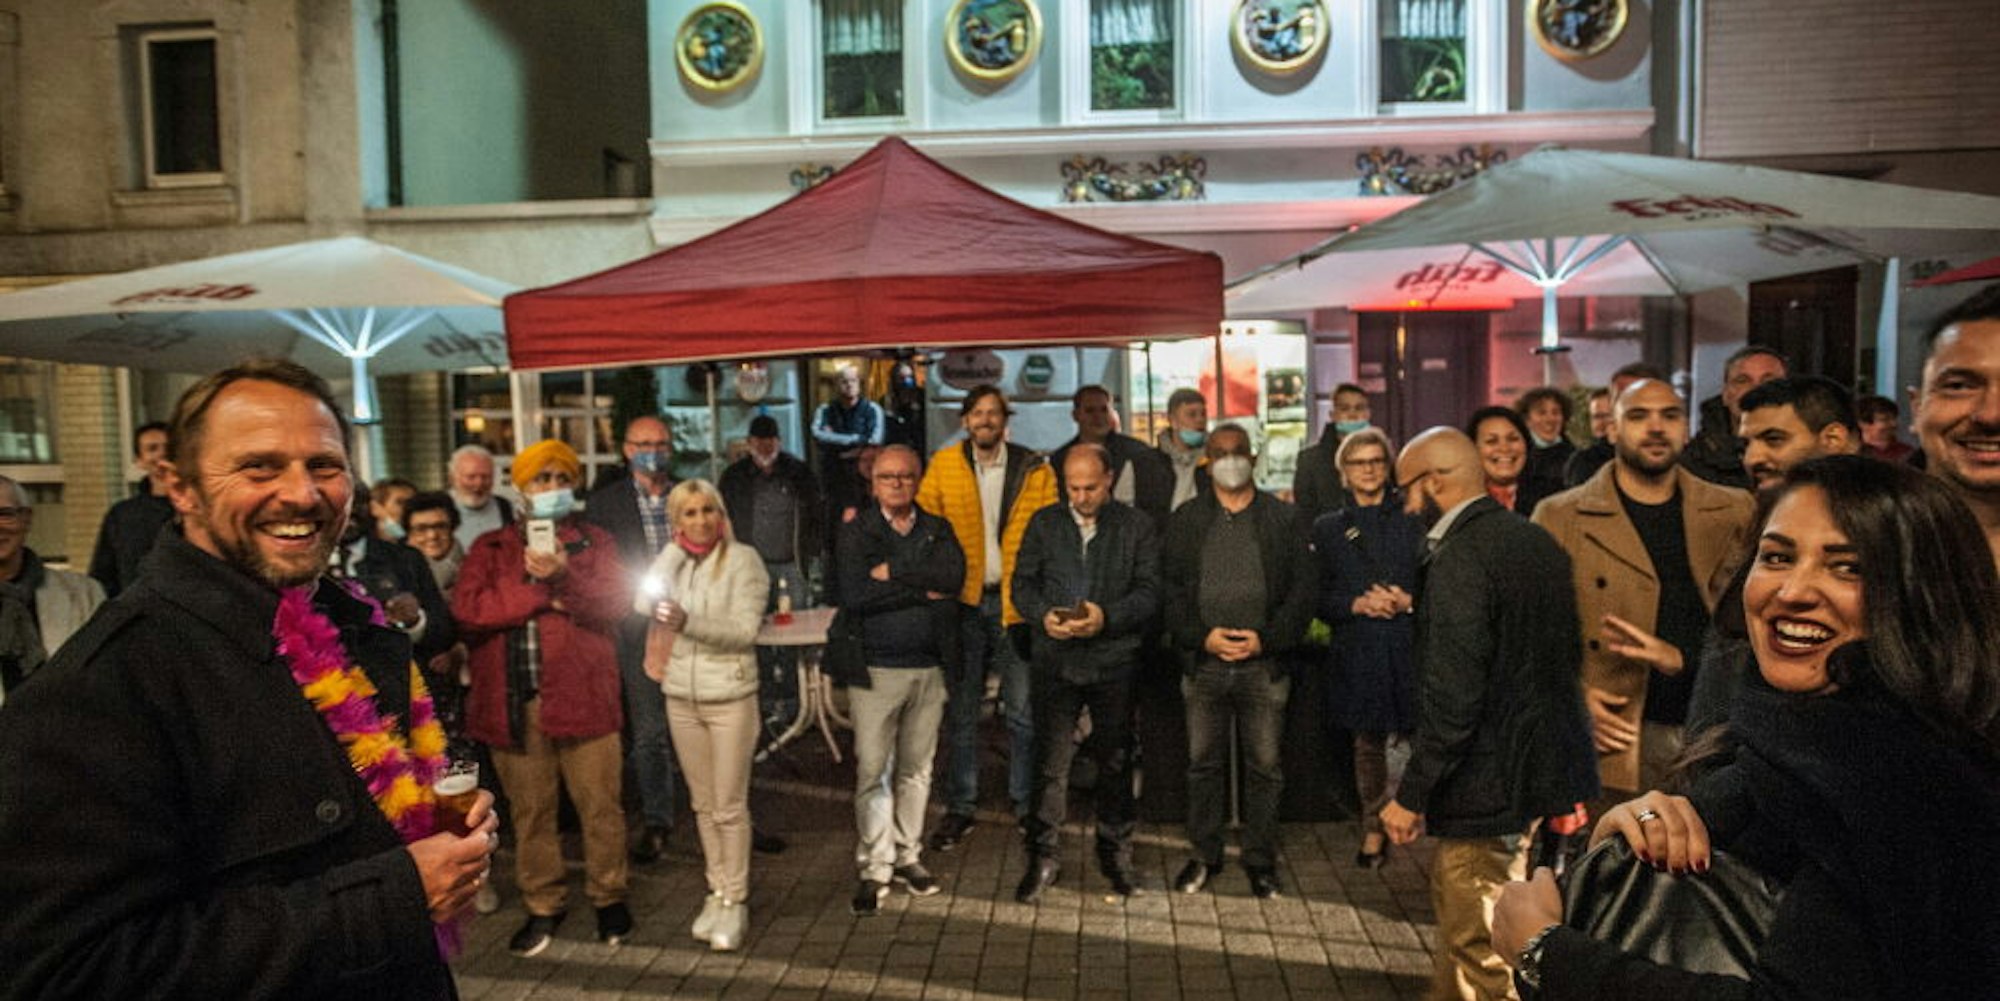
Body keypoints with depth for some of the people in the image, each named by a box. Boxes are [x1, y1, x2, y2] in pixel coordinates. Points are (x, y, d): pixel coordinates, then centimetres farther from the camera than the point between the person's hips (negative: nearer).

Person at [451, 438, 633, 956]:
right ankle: (542, 905, 26)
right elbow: (466, 609, -5)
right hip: (511, 699, 1)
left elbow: (617, 602, -6)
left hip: (581, 694, -1)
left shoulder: (594, 541, 9)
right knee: (529, 810, 11)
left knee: (599, 804, 4)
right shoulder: (490, 548, 11)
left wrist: (563, 577, -19)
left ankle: (608, 896, 22)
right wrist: (540, 593, -10)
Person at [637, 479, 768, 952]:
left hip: (730, 697, -4)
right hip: (681, 697, 5)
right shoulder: (674, 561, 7)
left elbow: (745, 629, -15)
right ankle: (717, 891, 27)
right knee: (703, 805, 14)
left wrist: (687, 621, -27)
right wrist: (676, 549, -10)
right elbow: (643, 604, -9)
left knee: (729, 807, 1)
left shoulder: (743, 559, -8)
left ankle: (735, 901, 13)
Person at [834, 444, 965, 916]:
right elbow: (853, 596, -13)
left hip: (929, 667, 3)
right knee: (871, 771, -3)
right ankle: (874, 868, 10)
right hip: (875, 667, -3)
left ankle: (908, 856, 24)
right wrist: (923, 590, -10)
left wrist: (894, 571, -12)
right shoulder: (855, 532, 2)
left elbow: (954, 575, -10)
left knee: (916, 769, 10)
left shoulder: (938, 530, 11)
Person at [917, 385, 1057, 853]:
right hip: (963, 602, 1)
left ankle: (1026, 804, 22)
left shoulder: (1034, 471, 0)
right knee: (960, 710, 10)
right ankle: (959, 807, 22)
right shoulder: (943, 466, 3)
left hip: (1015, 601, -1)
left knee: (1022, 710, 7)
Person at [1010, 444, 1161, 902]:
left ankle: (1114, 851, 27)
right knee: (1049, 762, 1)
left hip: (1115, 662, 0)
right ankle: (1043, 855, 13)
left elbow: (1149, 591, -2)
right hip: (1055, 660, 0)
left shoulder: (1137, 526, 3)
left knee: (1115, 761, 11)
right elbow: (1022, 584, 7)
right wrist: (1043, 616, -12)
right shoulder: (1044, 523, 8)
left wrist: (1107, 617, -17)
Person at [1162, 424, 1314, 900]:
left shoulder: (1281, 518, 4)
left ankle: (1260, 859, 23)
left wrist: (1265, 638, -10)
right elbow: (1169, 589, 3)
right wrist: (1203, 636, -10)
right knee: (1204, 762, 10)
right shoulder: (1186, 520, 6)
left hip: (1264, 663, -1)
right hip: (1203, 663, 1)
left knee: (1264, 766, 7)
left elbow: (1301, 590, 1)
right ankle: (1204, 855, 25)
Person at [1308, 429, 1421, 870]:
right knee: (1368, 743, 9)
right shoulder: (1327, 528, 10)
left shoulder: (1413, 521, 7)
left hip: (1409, 647, -1)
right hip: (1358, 652, 1)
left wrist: (1407, 601, -11)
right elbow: (1319, 598, 6)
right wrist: (1356, 605, -10)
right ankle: (1373, 829, 21)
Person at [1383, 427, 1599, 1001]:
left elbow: (1453, 696, -24)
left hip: (1489, 788, -9)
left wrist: (1412, 794, -15)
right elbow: (1566, 657, 15)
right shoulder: (1538, 542, 7)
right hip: (1549, 776, 9)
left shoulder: (1460, 559, -20)